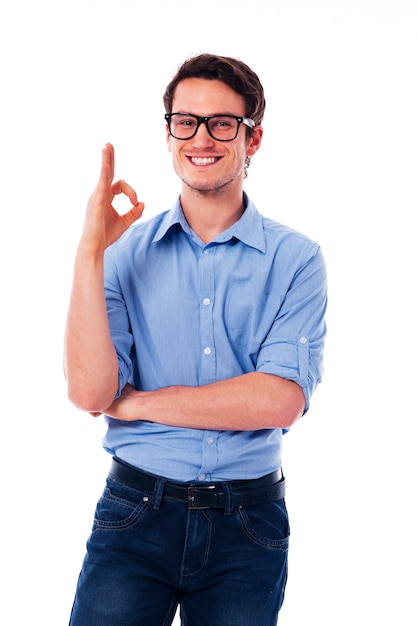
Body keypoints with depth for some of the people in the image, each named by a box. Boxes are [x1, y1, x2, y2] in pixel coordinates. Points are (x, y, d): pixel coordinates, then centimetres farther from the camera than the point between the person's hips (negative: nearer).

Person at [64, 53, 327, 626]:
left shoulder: (295, 260, -2)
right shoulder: (127, 251, 1)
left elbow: (281, 400, -15)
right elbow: (89, 392, -10)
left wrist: (139, 403, -10)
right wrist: (90, 251, -15)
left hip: (247, 520, 0)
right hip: (135, 509, 0)